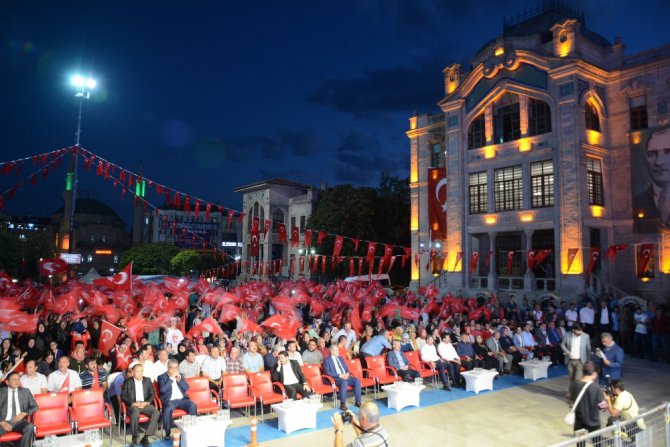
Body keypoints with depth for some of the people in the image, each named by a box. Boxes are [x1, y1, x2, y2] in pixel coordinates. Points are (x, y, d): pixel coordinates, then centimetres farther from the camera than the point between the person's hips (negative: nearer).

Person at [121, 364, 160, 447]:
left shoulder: (147, 380, 12)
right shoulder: (127, 382, 4)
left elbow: (152, 394, 10)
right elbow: (123, 396, -1)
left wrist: (146, 402, -9)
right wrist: (133, 403, -15)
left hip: (145, 404, 3)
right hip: (132, 405, -3)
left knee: (157, 412, -27)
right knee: (135, 413, -38)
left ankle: (145, 437, -23)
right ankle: (135, 438, -19)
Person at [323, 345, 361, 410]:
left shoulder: (340, 358, 21)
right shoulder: (327, 360, 1)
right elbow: (327, 372, -10)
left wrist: (347, 374, -4)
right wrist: (339, 375, -18)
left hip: (345, 376, 6)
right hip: (336, 378, -6)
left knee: (357, 381, -20)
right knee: (344, 382, -37)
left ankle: (357, 401, -10)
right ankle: (343, 404, -29)